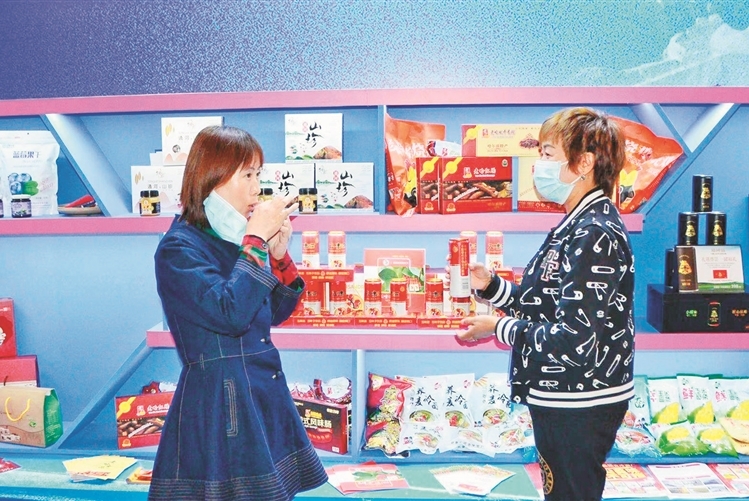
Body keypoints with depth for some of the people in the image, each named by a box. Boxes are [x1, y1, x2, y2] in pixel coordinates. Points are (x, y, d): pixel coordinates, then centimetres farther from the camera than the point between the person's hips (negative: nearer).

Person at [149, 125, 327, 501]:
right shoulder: (179, 248, -12)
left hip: (266, 396, 7)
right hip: (218, 403, -7)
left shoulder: (238, 240, 9)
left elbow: (276, 312, 14)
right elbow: (231, 313, -25)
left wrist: (278, 255, -1)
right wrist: (257, 240, -19)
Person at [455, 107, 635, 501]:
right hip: (562, 398, 10)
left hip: (578, 405, -10)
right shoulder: (578, 226, 10)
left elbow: (575, 340, -27)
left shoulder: (594, 234, -22)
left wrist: (498, 328, -15)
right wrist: (490, 286, 0)